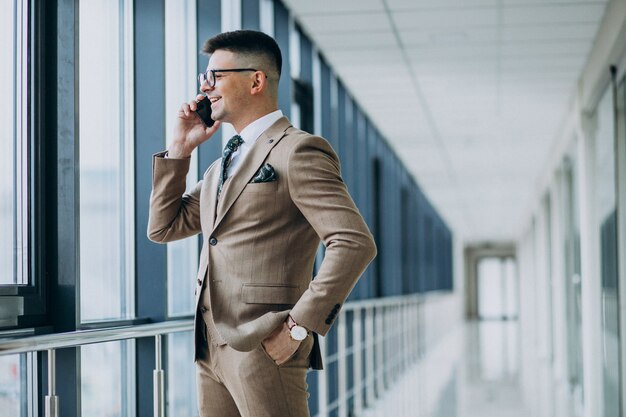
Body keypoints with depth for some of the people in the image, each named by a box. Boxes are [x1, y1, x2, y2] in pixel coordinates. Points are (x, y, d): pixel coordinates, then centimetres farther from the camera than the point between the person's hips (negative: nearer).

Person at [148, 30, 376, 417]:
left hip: (264, 349, -8)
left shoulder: (298, 151, -8)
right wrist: (180, 149, 11)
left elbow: (355, 243, -17)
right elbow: (163, 228, 20)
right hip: (211, 350, 8)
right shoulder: (224, 164, 19)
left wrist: (299, 326, -18)